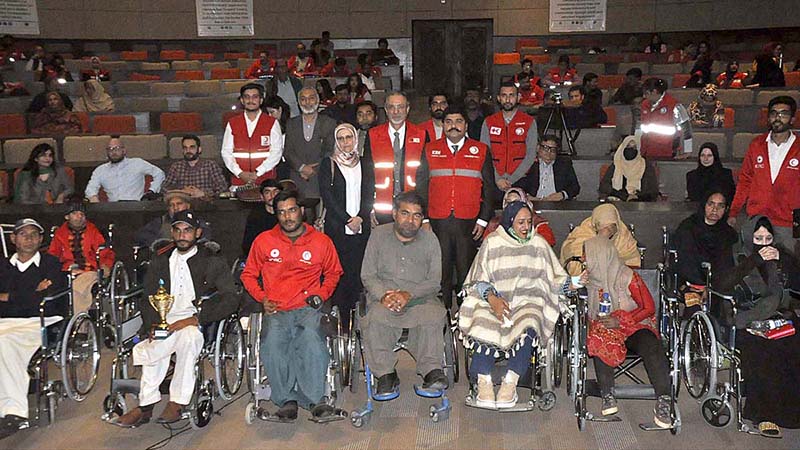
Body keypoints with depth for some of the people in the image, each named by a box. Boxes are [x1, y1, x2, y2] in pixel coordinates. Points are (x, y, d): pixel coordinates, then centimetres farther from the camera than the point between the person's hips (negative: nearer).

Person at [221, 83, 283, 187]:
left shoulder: (272, 123, 5)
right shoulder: (232, 124, 11)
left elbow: (276, 152, -3)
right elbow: (226, 152, 7)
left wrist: (257, 173, -12)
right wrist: (240, 173, -8)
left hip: (266, 180, -1)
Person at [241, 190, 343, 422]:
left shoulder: (321, 241, 9)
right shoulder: (263, 241, 10)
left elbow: (333, 273, 24)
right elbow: (248, 275, 19)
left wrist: (321, 294, 6)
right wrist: (263, 298, 3)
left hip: (307, 307, -1)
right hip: (276, 310, 1)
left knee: (311, 336, -34)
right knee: (273, 341, -31)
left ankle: (316, 398, -25)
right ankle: (287, 400, -18)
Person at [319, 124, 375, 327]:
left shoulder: (366, 164, 15)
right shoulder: (329, 163, 7)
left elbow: (370, 195, 8)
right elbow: (327, 195, -1)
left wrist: (360, 218, -8)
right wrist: (347, 220, -8)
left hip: (361, 227, 2)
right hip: (336, 227, -2)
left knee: (357, 272, -2)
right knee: (338, 273, -5)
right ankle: (339, 324, 1)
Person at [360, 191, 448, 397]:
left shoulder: (430, 239, 9)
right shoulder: (379, 235, 9)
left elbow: (434, 281, 2)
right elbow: (368, 275, 5)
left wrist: (408, 294, -17)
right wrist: (383, 295, -16)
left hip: (420, 298, 0)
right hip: (384, 298, 0)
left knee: (433, 315, -33)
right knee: (376, 317, -33)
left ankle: (431, 369, -26)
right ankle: (385, 374, -23)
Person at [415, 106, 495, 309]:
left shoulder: (481, 151, 9)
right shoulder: (430, 150, 11)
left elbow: (489, 188, 8)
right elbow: (421, 186, 10)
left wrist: (483, 220, 0)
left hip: (468, 223, -1)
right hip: (438, 222, 1)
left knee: (466, 272, 2)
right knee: (439, 272, 4)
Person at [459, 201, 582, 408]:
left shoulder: (538, 244, 12)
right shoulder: (492, 243, 6)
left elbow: (554, 279, 13)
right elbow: (479, 280, 3)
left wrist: (572, 283, -8)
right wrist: (492, 298, -16)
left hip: (528, 300, 1)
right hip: (494, 299, -1)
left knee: (527, 327, -33)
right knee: (485, 326, -32)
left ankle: (510, 383, -25)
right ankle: (484, 382, -21)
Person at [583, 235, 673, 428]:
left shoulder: (628, 277, -6)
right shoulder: (589, 277, 7)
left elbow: (649, 308, -3)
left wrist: (620, 321, -14)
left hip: (635, 326, -2)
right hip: (604, 327, 2)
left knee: (651, 347, -34)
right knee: (598, 340, -35)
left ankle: (663, 401, -34)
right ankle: (608, 396, -32)